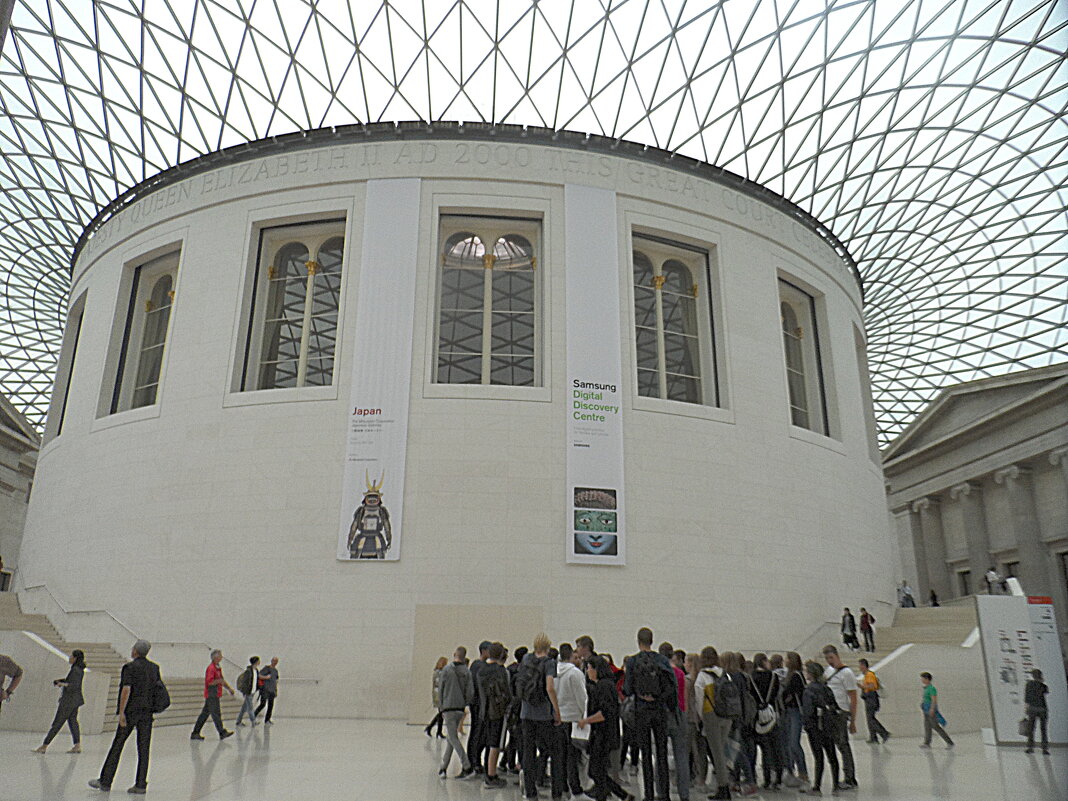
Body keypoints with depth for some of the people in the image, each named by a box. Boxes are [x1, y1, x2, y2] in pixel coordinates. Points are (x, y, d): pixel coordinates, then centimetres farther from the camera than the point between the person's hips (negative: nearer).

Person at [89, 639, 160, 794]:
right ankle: (141, 785, 4)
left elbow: (126, 690, -16)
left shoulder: (130, 667, -8)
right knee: (143, 748, 5)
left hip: (131, 711, -5)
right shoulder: (154, 668, 9)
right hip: (147, 712, 5)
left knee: (117, 745, 7)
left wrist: (121, 712, -14)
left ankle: (105, 781, 15)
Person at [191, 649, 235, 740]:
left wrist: (229, 688, 21)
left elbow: (221, 680, 26)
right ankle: (222, 733, -8)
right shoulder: (211, 668, -14)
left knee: (205, 714, 12)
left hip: (215, 694, 10)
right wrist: (220, 681, -20)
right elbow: (209, 681, -23)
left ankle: (195, 733, 17)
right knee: (216, 714, -8)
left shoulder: (217, 668, 18)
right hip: (211, 694, -10)